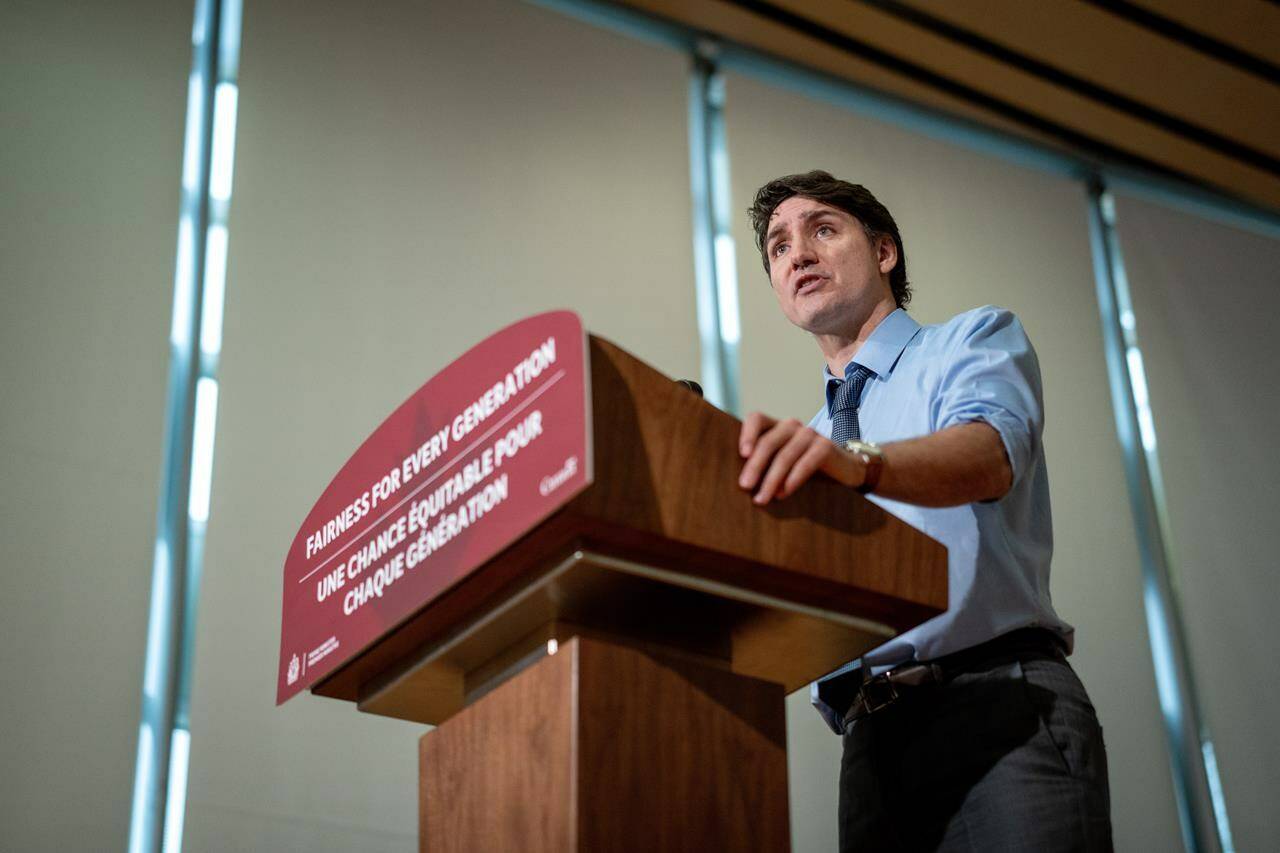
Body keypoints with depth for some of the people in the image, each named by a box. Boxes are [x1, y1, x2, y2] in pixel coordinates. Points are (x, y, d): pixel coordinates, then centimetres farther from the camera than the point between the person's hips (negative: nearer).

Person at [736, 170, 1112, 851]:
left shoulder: (977, 339, 9)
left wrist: (857, 462, -36)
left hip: (1001, 701, -5)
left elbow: (987, 454, -16)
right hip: (872, 741, 5)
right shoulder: (808, 443, 26)